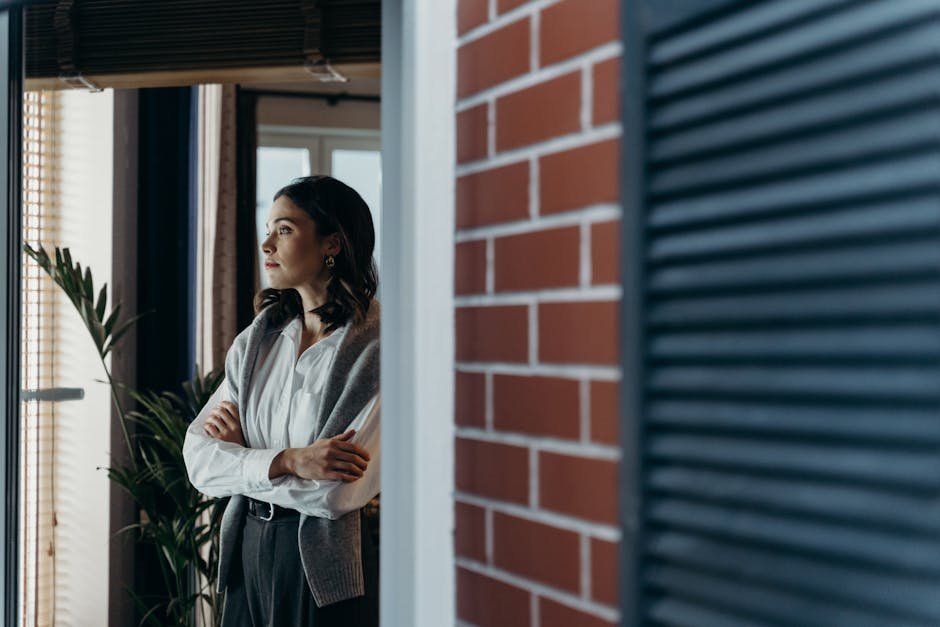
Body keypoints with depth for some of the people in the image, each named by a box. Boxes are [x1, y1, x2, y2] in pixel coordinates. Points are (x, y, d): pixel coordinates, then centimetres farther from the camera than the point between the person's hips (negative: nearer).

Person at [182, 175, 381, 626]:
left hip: (328, 563, -5)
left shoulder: (376, 347, -14)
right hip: (250, 550, 6)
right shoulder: (259, 338, 5)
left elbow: (338, 491, -22)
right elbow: (199, 458, -2)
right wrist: (287, 461, -19)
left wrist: (241, 454, -9)